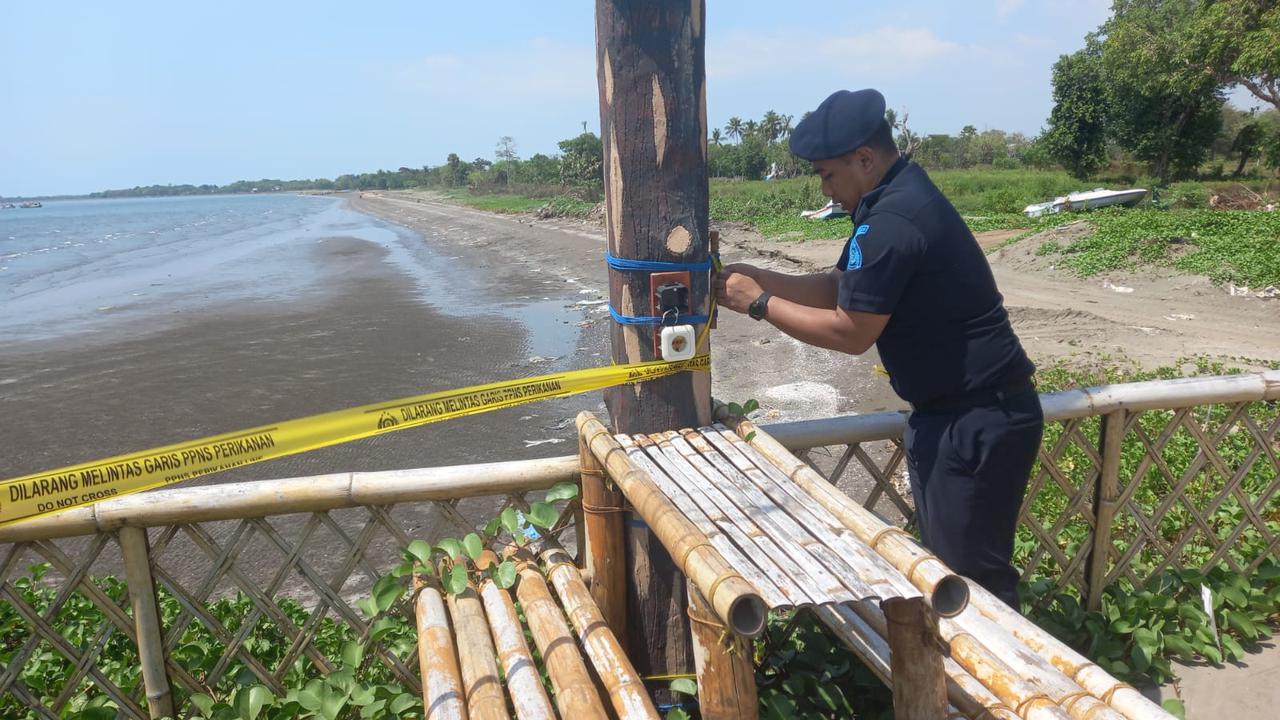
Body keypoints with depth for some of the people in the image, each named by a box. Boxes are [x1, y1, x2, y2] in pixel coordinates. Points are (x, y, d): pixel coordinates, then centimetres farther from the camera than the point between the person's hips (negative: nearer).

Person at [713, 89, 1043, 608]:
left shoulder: (890, 223, -23)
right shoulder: (903, 198, 11)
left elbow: (850, 332, -19)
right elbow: (838, 287, 15)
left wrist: (759, 304, -11)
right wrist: (758, 278, 5)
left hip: (976, 422, -10)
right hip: (965, 413, 11)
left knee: (970, 575, 1)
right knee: (946, 562, 19)